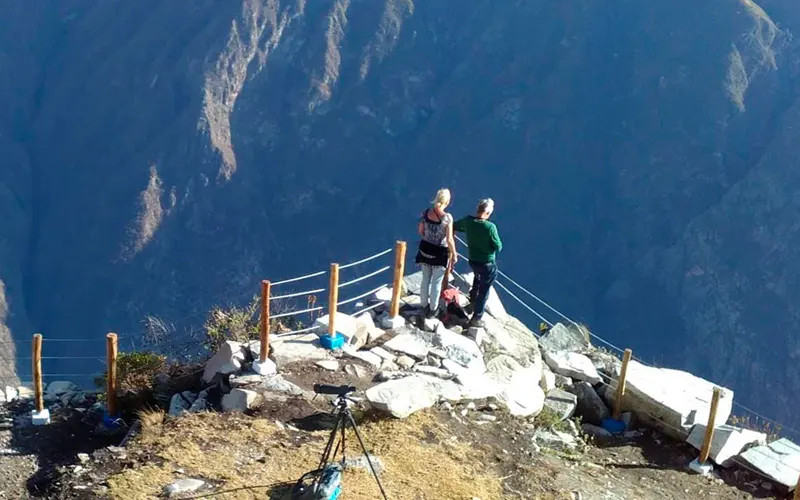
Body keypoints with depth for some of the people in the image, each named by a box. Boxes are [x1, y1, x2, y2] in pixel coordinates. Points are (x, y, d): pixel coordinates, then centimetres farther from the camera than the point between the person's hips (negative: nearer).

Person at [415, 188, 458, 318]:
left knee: (425, 279, 20)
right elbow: (449, 240, -19)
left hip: (425, 249, 4)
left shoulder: (425, 213, -10)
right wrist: (454, 254, -5)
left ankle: (425, 305, 35)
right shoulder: (447, 217, -22)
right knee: (436, 282, 14)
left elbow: (420, 231, 3)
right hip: (440, 253, -4)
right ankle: (433, 310, 28)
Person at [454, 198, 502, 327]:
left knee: (477, 278, 37)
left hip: (473, 261, 6)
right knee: (483, 291, 11)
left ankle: (473, 301, 57)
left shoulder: (468, 221, -12)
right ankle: (476, 319, 21)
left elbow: (455, 226, 10)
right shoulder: (490, 227, -29)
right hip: (488, 264, -6)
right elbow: (498, 247, -20)